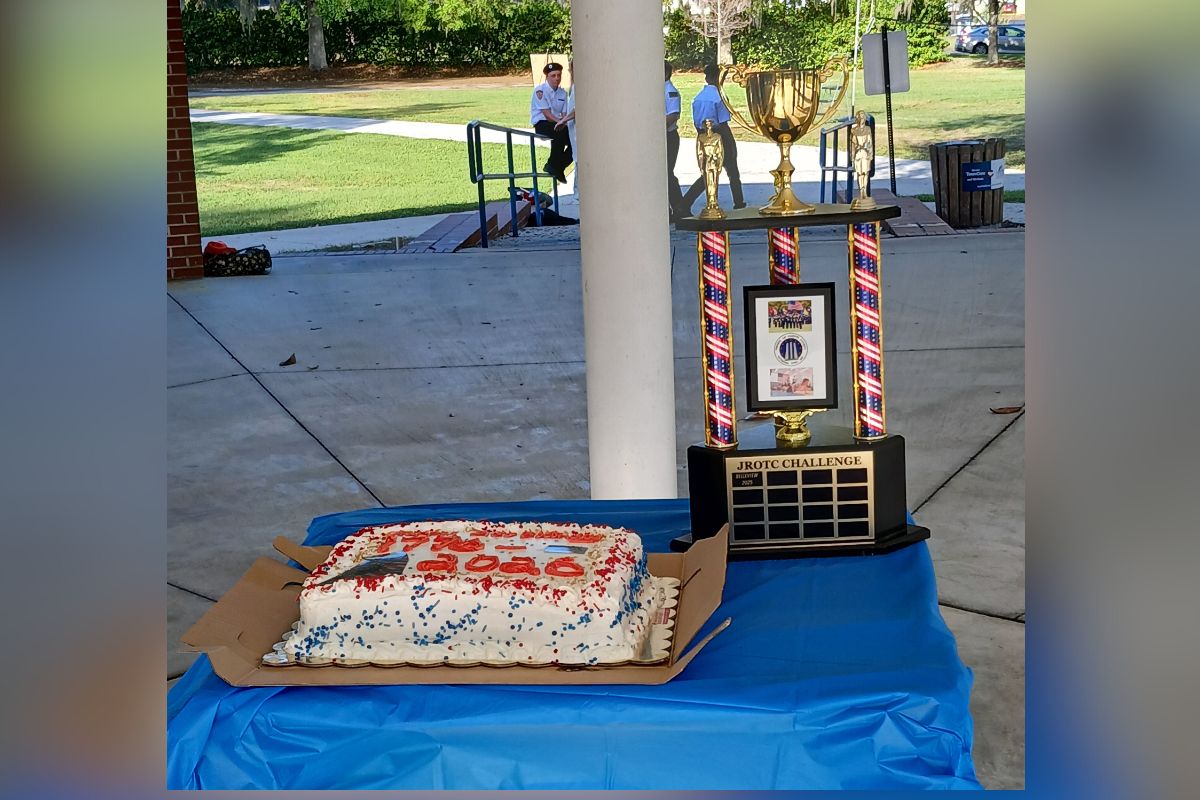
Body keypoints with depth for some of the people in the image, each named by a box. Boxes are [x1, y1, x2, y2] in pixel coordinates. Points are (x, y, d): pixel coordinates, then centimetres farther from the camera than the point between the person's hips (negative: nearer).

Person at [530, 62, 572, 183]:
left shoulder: (562, 92, 11)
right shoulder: (540, 90, -9)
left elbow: (564, 114, 7)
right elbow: (546, 113, -16)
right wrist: (560, 122, -27)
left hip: (558, 124, 7)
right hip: (541, 124, -7)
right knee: (559, 133, -36)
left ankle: (558, 167, 1)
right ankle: (553, 165, -22)